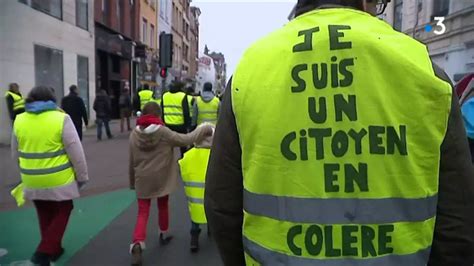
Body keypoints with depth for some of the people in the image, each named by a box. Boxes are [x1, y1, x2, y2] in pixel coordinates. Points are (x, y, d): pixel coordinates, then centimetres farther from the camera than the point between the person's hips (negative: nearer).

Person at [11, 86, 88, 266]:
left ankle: (53, 249, 32)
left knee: (45, 215, 20)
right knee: (62, 212, 14)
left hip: (32, 180, 5)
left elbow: (16, 154, 12)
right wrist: (82, 176, -2)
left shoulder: (19, 120, 2)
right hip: (59, 179, -4)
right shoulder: (61, 118, -13)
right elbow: (76, 152, -12)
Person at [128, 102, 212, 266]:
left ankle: (137, 243, -14)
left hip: (142, 180, 1)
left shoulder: (134, 134, -4)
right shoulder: (163, 132, -14)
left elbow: (132, 161, 4)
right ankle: (164, 235, 40)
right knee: (163, 206, 22)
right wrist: (205, 130, -2)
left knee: (143, 212, 5)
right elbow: (186, 140, -11)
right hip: (161, 178, -1)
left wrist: (132, 181, 16)